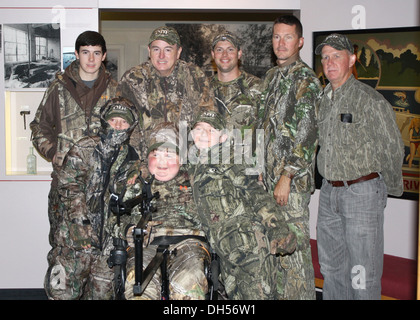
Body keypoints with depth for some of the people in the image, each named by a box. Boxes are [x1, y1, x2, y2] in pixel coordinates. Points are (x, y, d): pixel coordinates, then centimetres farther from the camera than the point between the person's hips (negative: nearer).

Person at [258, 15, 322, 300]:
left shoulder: (306, 79, -10)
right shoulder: (271, 77, 16)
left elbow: (307, 134, -16)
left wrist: (286, 177, -19)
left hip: (294, 179, -8)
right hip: (269, 176, 8)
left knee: (295, 245, -3)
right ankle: (279, 293, 28)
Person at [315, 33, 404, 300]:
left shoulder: (370, 100, -12)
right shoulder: (324, 100, 10)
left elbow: (393, 149, -7)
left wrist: (392, 188, 2)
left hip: (363, 192, -7)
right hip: (329, 191, 7)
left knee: (363, 271, -2)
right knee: (331, 265, 16)